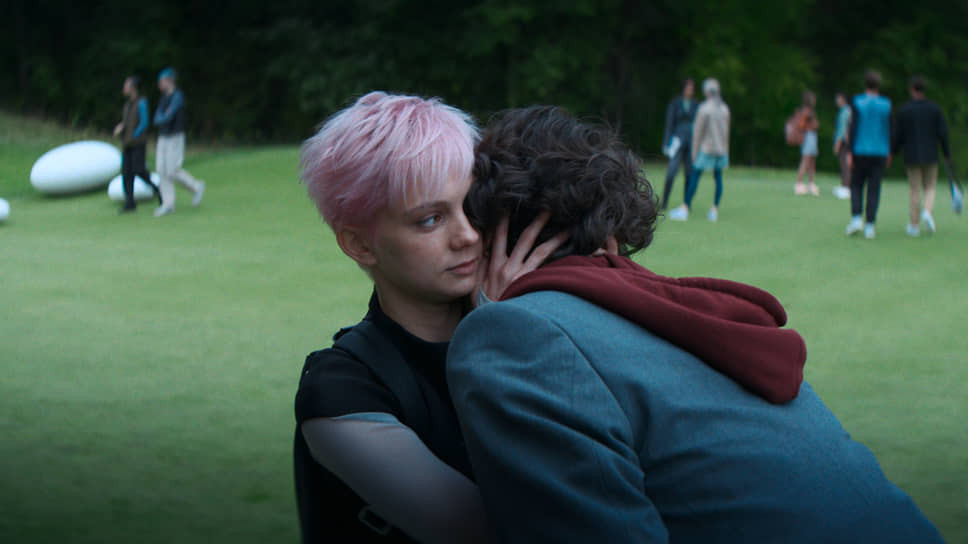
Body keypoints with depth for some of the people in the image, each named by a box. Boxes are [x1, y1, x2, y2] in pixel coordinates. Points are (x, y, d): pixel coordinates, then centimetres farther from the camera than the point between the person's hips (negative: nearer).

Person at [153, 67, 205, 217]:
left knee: (172, 171, -8)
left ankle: (196, 187, 14)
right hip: (163, 138, 8)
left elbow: (168, 117, -22)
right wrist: (163, 118, -14)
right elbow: (157, 118, 7)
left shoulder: (177, 96, -16)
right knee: (162, 170, 1)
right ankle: (168, 204, 4)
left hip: (175, 138, -8)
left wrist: (160, 119, -3)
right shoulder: (164, 97, 12)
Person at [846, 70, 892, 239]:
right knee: (874, 189, 3)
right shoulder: (886, 104, 3)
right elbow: (890, 131, 7)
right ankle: (870, 225, -1)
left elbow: (853, 128, -6)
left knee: (856, 185, 12)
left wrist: (849, 152, -5)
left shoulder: (857, 103, -2)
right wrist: (888, 153, 15)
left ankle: (856, 217, -4)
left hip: (860, 151, -1)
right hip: (879, 153, 1)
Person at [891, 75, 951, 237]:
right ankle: (927, 211, -14)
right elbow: (943, 133, -2)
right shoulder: (934, 108, -1)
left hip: (911, 157, 0)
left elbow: (898, 135, -2)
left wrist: (892, 153, 11)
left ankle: (914, 225, 8)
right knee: (930, 187, 14)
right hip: (931, 156, 0)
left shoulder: (904, 110, -4)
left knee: (915, 191, 6)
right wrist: (947, 154, 7)